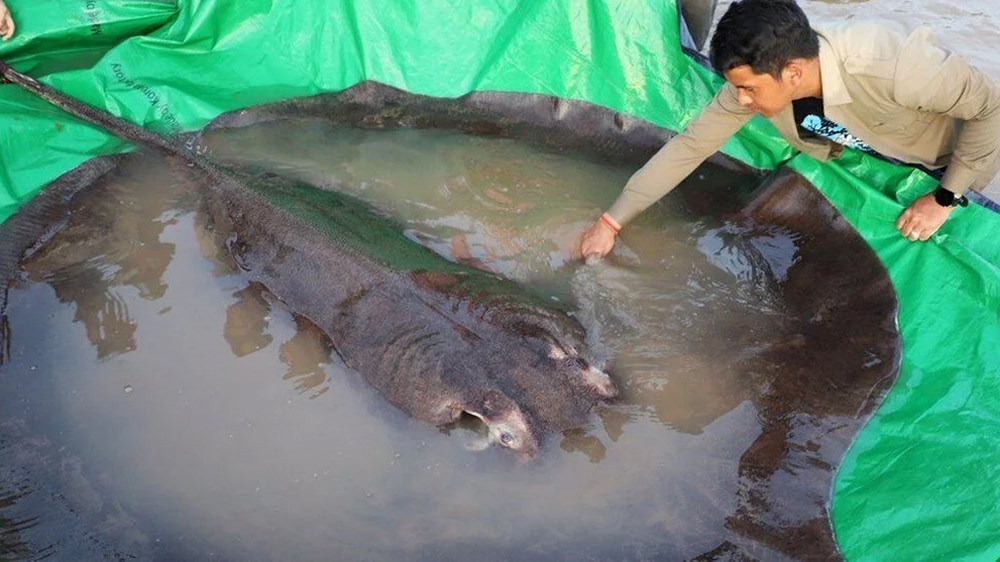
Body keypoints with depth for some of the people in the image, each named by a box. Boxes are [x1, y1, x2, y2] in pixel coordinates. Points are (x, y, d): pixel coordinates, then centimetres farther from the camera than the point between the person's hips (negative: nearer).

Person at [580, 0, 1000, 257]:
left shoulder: (890, 64, -45)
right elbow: (689, 147, -24)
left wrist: (945, 199, -27)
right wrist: (611, 222, -25)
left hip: (947, 161, -3)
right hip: (872, 153, 4)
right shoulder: (755, 77, -30)